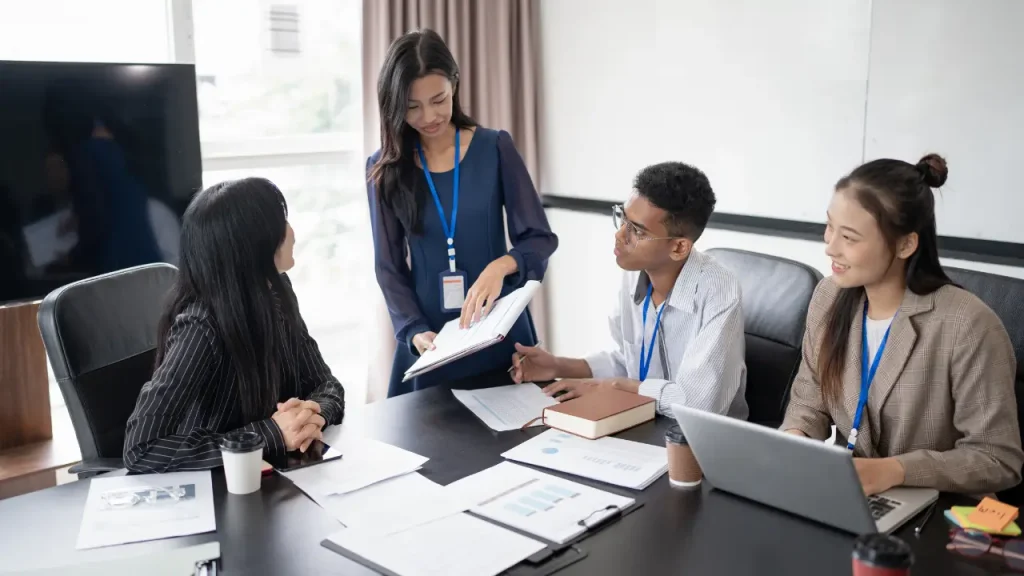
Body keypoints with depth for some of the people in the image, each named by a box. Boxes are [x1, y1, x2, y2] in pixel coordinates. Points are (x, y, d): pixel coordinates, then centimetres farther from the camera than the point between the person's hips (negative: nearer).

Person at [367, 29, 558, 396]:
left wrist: (501, 266, -27)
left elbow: (540, 238, -6)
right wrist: (414, 331, -16)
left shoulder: (495, 148, -3)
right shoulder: (384, 169, 0)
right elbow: (389, 267, 0)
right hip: (432, 334, 1)